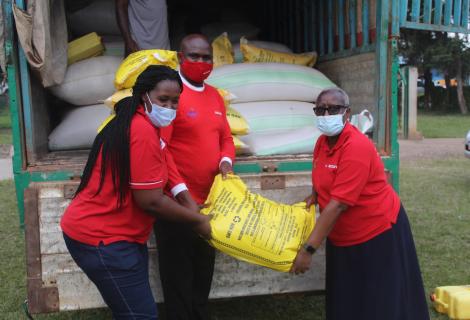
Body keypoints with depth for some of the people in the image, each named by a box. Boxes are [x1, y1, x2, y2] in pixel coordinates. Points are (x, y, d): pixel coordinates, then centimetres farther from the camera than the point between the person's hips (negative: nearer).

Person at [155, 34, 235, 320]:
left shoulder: (215, 96, 11)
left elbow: (226, 138, 16)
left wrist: (225, 160, -6)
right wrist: (182, 193, -24)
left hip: (210, 200, 8)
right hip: (177, 202, -7)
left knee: (204, 272, 21)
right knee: (179, 276, 7)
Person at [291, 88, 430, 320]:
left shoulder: (356, 148, -27)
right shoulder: (323, 142, -1)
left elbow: (338, 205, -31)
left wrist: (308, 249, -31)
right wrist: (314, 196, -4)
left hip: (377, 233, -8)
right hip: (342, 236, 8)